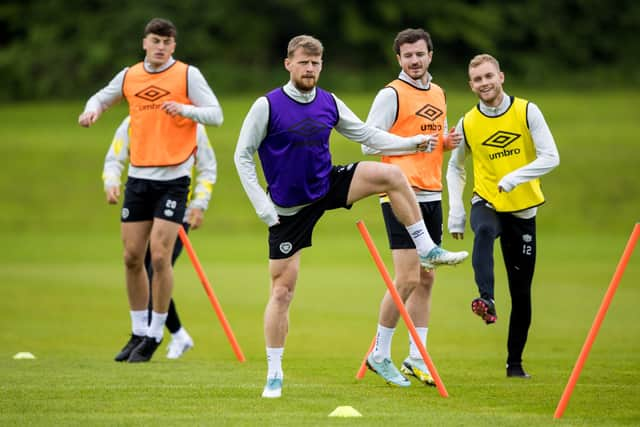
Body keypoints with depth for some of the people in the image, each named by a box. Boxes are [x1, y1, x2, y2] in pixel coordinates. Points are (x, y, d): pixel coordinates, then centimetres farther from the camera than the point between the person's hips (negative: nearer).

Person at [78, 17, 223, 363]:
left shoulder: (187, 75, -4)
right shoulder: (129, 76, 8)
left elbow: (216, 115, -6)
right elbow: (102, 97, 25)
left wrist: (185, 108, -24)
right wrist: (92, 110, 2)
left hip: (173, 178, -4)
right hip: (139, 176, 4)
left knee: (159, 256, -11)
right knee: (132, 257, 5)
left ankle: (155, 335, 1)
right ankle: (139, 332, 19)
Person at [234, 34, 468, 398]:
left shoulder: (330, 104, 0)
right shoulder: (268, 106, -13)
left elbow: (368, 135, 9)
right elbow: (243, 156, -9)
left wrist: (412, 142, -4)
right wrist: (264, 207, -13)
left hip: (328, 186, 4)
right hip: (289, 208, -4)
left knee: (391, 175, -14)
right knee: (282, 290, -4)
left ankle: (427, 250, -1)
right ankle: (274, 375, 5)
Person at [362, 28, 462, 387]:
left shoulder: (438, 94, 16)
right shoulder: (392, 95, -7)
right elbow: (369, 143, -10)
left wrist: (449, 141, 4)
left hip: (432, 195, 7)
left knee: (426, 279, 7)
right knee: (407, 279, -10)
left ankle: (416, 359, 12)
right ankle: (380, 355, 2)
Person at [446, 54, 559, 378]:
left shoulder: (527, 112, -4)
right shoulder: (467, 124, 1)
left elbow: (550, 157, -10)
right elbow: (455, 168, 15)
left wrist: (514, 178, -25)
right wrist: (455, 213, 3)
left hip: (523, 209, 0)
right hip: (486, 203, 0)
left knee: (521, 291, 4)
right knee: (484, 231, -38)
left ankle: (514, 362, 16)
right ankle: (486, 299, -56)